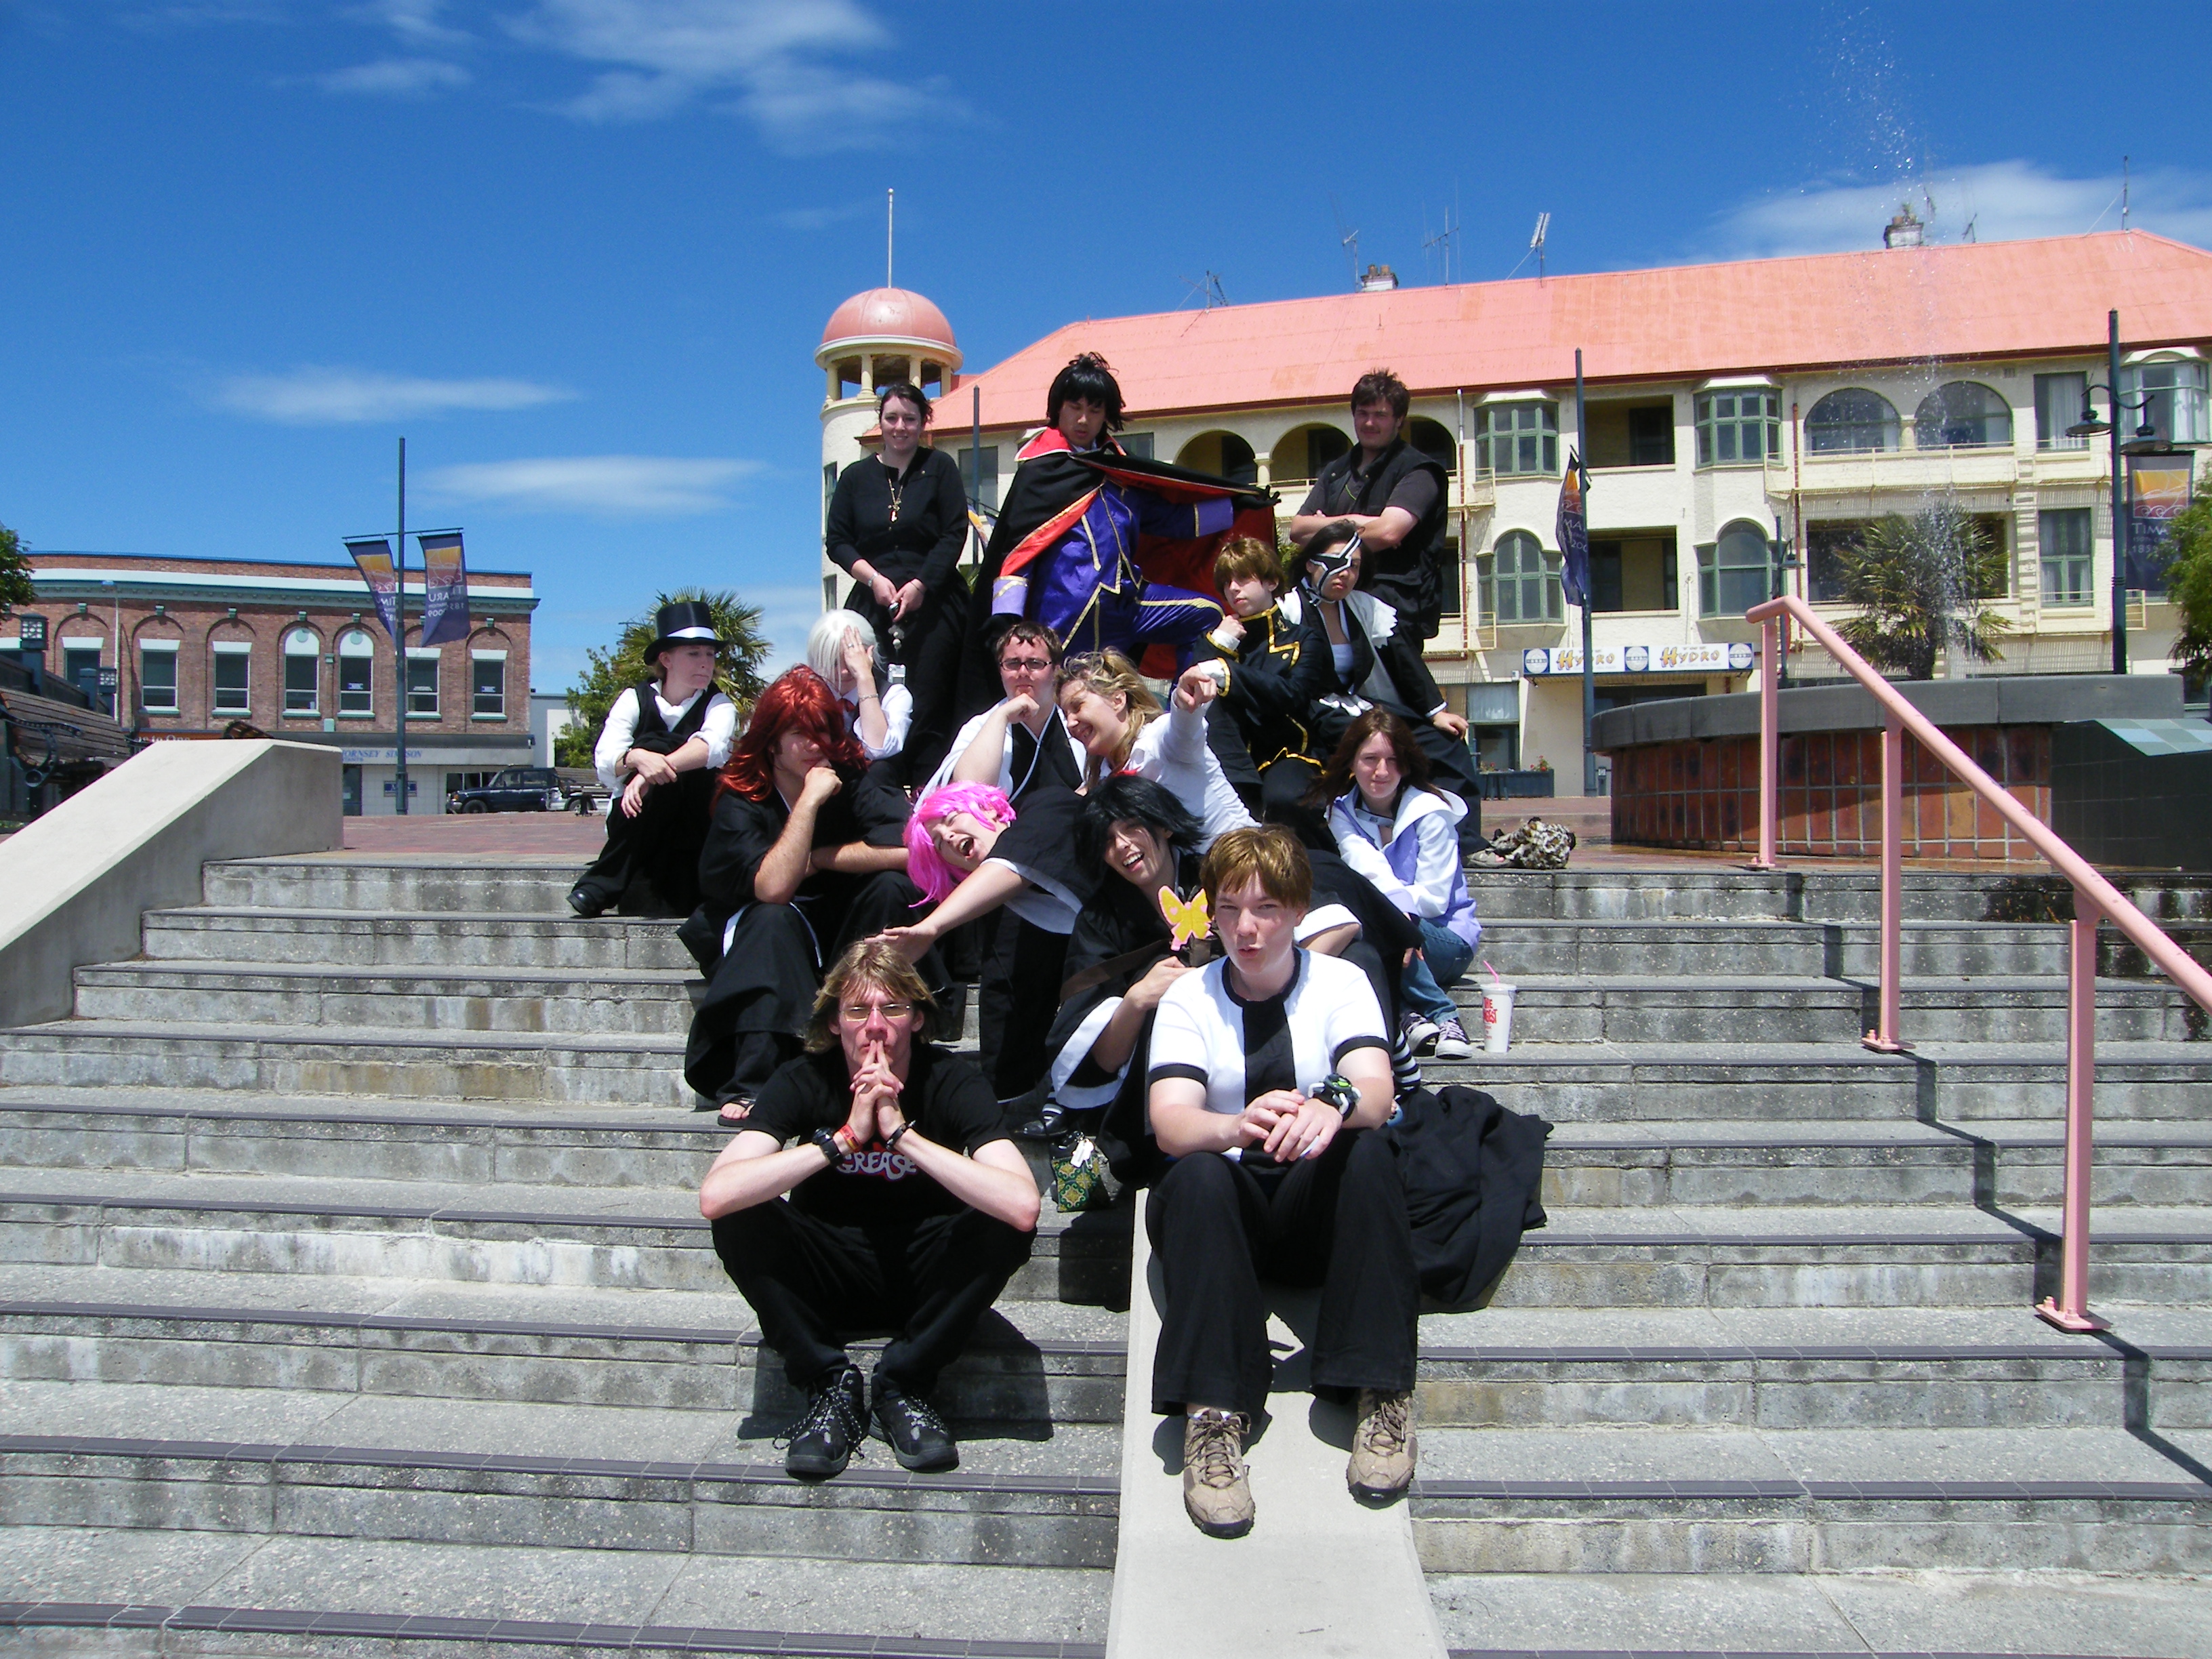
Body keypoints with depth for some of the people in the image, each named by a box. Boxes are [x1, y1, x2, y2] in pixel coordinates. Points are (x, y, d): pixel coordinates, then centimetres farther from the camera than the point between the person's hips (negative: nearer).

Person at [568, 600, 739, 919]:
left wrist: (652, 773, -44)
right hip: (636, 828, 0)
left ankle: (603, 884, -18)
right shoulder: (636, 700, -1)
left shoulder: (719, 705, -2)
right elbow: (604, 762, -17)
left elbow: (712, 745, -28)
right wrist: (637, 758, -41)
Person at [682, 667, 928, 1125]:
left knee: (892, 887, -24)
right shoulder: (740, 803, -14)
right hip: (762, 938, -2)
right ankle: (749, 1084, -37)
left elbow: (912, 850, -27)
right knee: (773, 919, -34)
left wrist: (819, 858, -19)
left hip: (842, 929, 2)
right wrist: (811, 800, -29)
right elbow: (773, 888, -32)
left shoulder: (853, 783, -9)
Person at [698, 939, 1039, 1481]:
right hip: (830, 1277, 1)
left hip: (924, 1279, 0)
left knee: (1004, 1228, -29)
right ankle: (829, 1385, -11)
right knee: (741, 1221, -26)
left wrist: (902, 1134, -35)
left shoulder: (949, 1079, -17)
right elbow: (715, 1196, -32)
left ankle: (904, 1385, -11)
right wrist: (846, 1137, -34)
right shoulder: (804, 1080, -15)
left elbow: (1023, 1206, -34)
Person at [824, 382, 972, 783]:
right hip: (873, 606, 2)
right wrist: (874, 578, -7)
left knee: (928, 709, -8)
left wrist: (919, 585, -10)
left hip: (933, 604, -2)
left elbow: (955, 535, 0)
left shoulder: (940, 468, 7)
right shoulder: (856, 477, 14)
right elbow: (836, 540, 9)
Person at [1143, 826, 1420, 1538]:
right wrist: (1237, 1126, -41)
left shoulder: (1340, 983, 1)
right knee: (1199, 1176, -34)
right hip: (1223, 1210, 0)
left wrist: (1335, 1105, -44)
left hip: (1317, 1207, 0)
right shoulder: (1188, 998, 0)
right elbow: (1170, 1123, -17)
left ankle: (1382, 1395, -25)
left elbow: (1376, 1089, -18)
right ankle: (1213, 1415, -35)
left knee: (1366, 1151, -31)